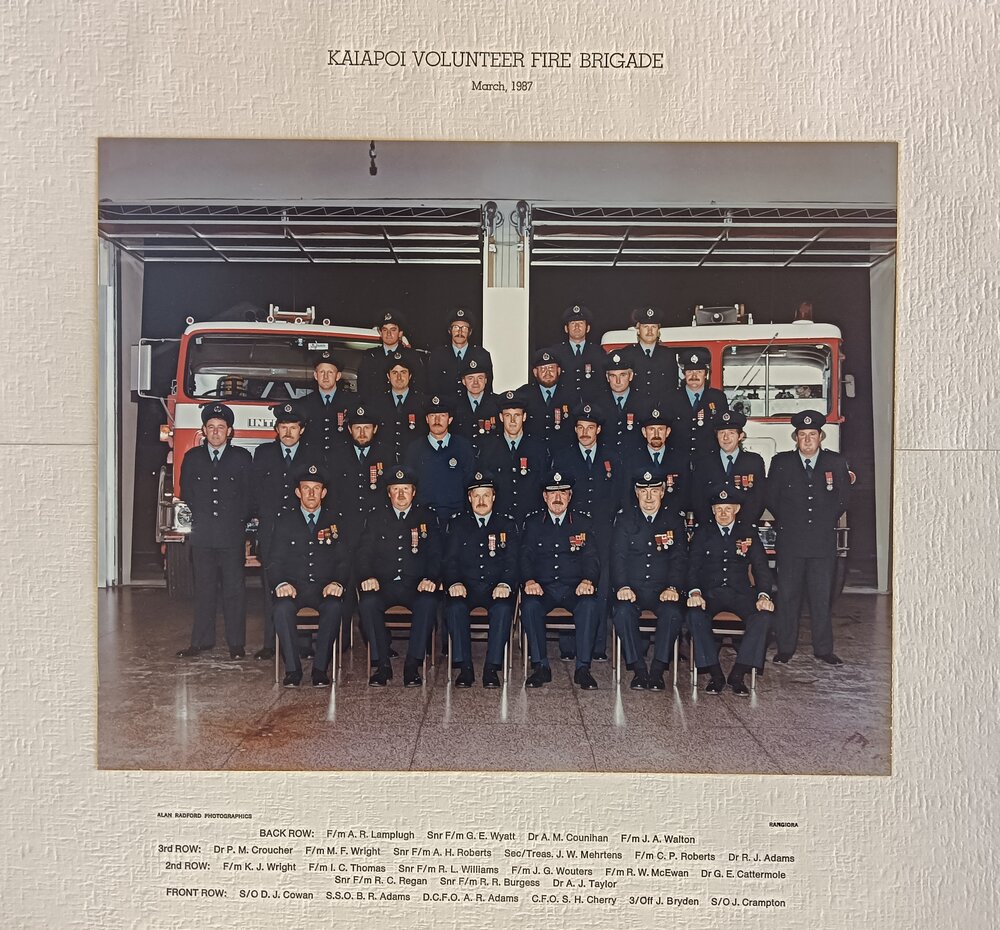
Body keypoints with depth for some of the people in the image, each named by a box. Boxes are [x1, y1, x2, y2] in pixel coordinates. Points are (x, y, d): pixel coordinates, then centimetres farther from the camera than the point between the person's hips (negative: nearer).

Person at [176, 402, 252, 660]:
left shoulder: (242, 458, 5)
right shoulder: (192, 457, 11)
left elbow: (249, 496, 6)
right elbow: (186, 494, 14)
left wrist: (239, 522, 0)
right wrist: (197, 520, 7)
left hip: (232, 536, -2)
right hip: (202, 536, 2)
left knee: (234, 589, 0)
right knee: (204, 589, 7)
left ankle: (236, 643, 7)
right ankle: (201, 640, 16)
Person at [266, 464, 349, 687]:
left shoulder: (335, 521, 12)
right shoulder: (285, 521, 12)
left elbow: (344, 560, 7)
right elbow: (275, 561, 6)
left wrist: (337, 583, -14)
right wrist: (281, 583, -15)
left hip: (325, 588, 0)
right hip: (293, 587, 0)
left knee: (334, 607, -33)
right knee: (282, 607, -32)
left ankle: (320, 669, -24)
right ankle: (292, 669, -22)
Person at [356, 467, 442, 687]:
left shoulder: (426, 516, 13)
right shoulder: (376, 518, 14)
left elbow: (435, 553, 7)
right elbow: (364, 552, 8)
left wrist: (431, 578, -12)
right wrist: (367, 577, -12)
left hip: (416, 586, -1)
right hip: (383, 584, 1)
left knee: (428, 603, -34)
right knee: (367, 602, -32)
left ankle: (412, 666, -24)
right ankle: (382, 664, -19)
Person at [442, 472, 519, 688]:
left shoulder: (507, 525, 14)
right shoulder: (459, 525, 15)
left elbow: (512, 561, 4)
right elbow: (450, 560, 6)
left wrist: (505, 584, -16)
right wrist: (454, 583, -15)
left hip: (496, 589, 0)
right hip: (466, 588, 1)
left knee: (503, 608, -33)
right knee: (454, 607, -32)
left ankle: (492, 668, -24)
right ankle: (464, 667, -22)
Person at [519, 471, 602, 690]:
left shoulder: (583, 523, 13)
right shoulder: (532, 523, 13)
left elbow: (591, 557, 5)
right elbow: (525, 556, 5)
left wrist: (588, 580, -17)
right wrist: (529, 580, -16)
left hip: (574, 589, 0)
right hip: (542, 588, 0)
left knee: (590, 605, -32)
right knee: (529, 605, -32)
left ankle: (583, 668, -24)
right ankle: (540, 667, -20)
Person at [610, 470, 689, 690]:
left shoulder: (674, 520, 10)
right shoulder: (625, 519, 8)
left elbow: (680, 558, 3)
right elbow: (618, 556, -1)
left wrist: (673, 588, -14)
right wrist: (622, 586, -17)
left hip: (662, 590, 0)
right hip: (632, 589, 0)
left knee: (673, 613, -31)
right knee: (623, 612, -31)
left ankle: (658, 670, -19)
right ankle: (638, 670, -19)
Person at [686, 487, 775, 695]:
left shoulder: (749, 536, 14)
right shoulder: (702, 534, 12)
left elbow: (761, 568, 7)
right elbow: (692, 566, 3)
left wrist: (763, 595, -13)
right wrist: (694, 592, -17)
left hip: (740, 593, 1)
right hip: (710, 592, -1)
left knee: (763, 617, -29)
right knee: (695, 616, -33)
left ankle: (738, 675, -22)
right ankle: (715, 674, -23)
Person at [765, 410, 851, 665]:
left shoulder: (836, 462, 5)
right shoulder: (781, 462, 3)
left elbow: (843, 498, 15)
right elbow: (770, 498, 11)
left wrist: (827, 520, 11)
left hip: (824, 541, 1)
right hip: (790, 542, 0)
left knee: (822, 597, 5)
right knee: (788, 596, 4)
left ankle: (823, 649, 15)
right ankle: (785, 648, 13)